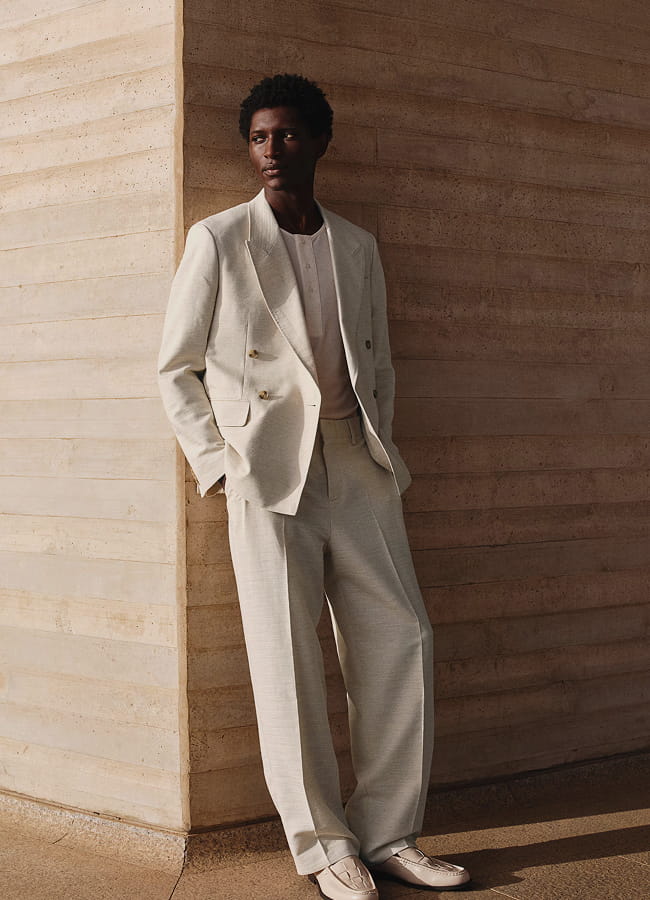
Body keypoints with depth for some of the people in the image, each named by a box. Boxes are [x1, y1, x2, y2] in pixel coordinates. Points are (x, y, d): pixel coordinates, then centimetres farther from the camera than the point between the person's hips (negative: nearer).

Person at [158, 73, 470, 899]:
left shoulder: (357, 248, 14)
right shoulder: (217, 241, 3)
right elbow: (177, 370, 5)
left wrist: (381, 452, 8)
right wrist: (216, 463, -5)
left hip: (354, 466, 4)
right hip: (267, 468, -4)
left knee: (400, 640, 0)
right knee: (286, 659, -4)